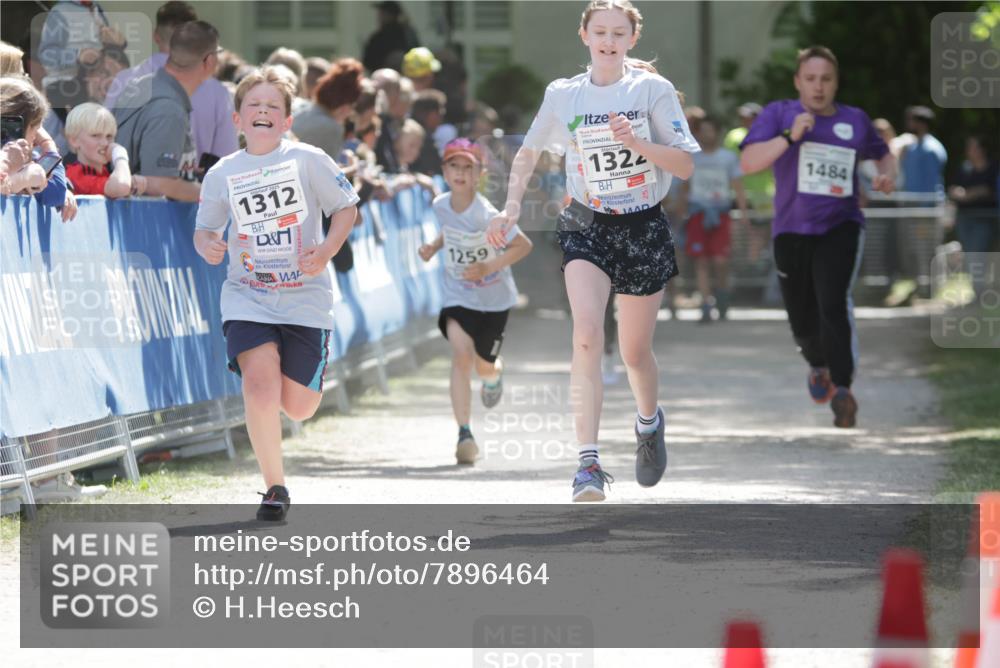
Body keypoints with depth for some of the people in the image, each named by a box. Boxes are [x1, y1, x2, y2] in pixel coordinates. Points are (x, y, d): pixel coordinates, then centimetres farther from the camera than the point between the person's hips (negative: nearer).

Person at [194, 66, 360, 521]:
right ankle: (275, 488, -6)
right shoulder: (222, 174, 2)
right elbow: (205, 227, 13)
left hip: (305, 296, -1)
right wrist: (206, 244, -10)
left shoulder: (308, 161, -4)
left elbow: (346, 208, 3)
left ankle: (298, 366, 39)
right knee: (259, 383, -22)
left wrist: (327, 250, -14)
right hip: (247, 296, 1)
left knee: (298, 407, -1)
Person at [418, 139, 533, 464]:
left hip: (493, 296, -2)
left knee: (483, 365, 10)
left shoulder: (487, 215, -24)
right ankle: (464, 433, -22)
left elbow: (523, 245, -18)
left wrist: (487, 268, -26)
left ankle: (495, 372, 52)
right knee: (461, 354, -20)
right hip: (457, 294, 2)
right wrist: (433, 247, -3)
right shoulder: (441, 205, -7)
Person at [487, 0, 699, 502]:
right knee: (586, 337, -22)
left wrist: (638, 143, -21)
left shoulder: (653, 90, -4)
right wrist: (511, 207, 5)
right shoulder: (562, 95, 2)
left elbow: (685, 165, -6)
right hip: (587, 228, 0)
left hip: (645, 229, 0)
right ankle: (588, 462, -25)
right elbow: (528, 152, 17)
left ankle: (649, 421, 45)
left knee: (634, 351, 11)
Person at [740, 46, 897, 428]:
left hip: (841, 227, -1)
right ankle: (818, 366, 43)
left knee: (834, 304, -23)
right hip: (791, 230, 1)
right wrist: (790, 136, -22)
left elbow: (884, 154, 26)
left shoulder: (855, 121, 8)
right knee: (803, 321, 9)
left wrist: (887, 175, 3)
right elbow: (748, 163, -11)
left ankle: (842, 389, -25)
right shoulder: (778, 114, 1)